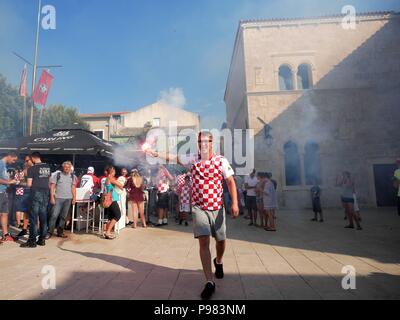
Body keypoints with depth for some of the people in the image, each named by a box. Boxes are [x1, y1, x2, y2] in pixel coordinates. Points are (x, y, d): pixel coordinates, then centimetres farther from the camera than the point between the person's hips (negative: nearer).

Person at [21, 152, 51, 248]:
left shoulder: (32, 169, -8)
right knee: (43, 217, 9)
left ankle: (32, 241, 2)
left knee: (33, 217, -1)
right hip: (46, 193, 5)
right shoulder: (48, 167, 8)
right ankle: (42, 239, 14)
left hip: (36, 193, -5)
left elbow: (29, 184, -6)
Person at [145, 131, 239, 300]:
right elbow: (174, 158, -2)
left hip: (217, 207, 0)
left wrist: (234, 203, -16)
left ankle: (218, 262, 47)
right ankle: (209, 282, 0)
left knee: (221, 240, 13)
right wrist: (157, 154, -16)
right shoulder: (193, 159, 1)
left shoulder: (221, 160, -5)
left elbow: (230, 181, -7)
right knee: (203, 241, -9)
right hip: (198, 207, 0)